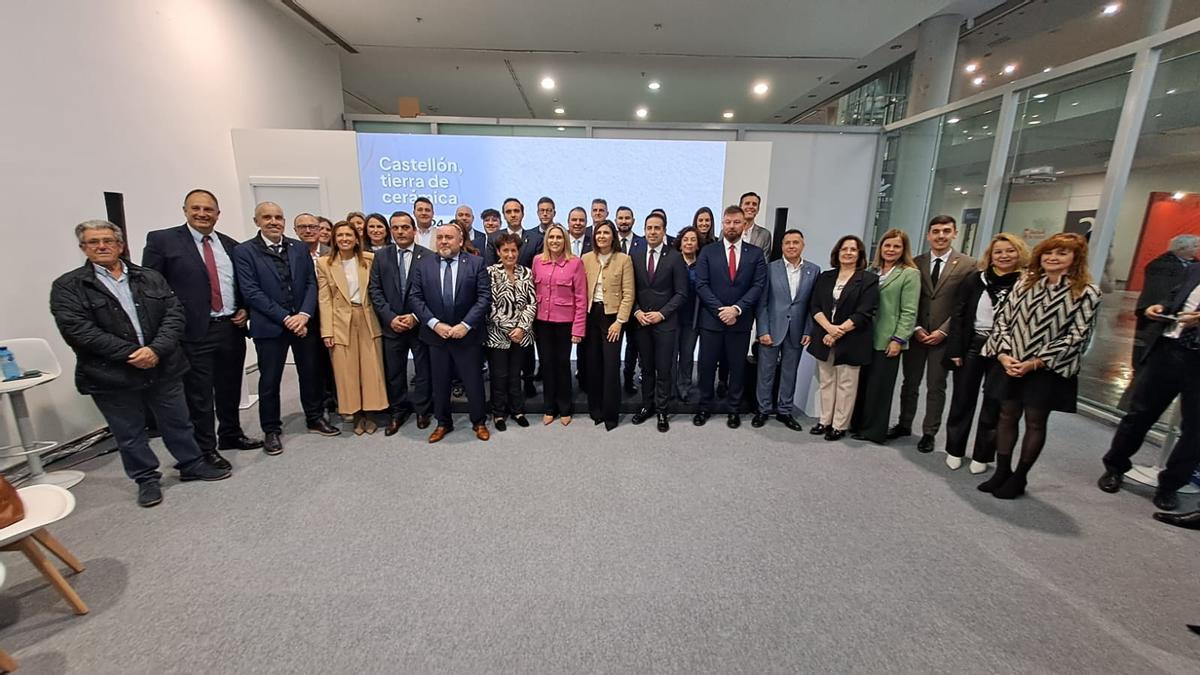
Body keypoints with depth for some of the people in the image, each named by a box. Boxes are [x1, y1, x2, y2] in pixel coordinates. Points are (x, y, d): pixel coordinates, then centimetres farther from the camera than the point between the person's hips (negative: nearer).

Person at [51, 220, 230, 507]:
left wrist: (156, 349, -15)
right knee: (129, 434, 12)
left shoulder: (150, 277, 6)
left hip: (163, 368, 2)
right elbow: (77, 329, -11)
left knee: (178, 423, 14)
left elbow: (175, 313, -2)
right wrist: (130, 354, -18)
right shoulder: (67, 286, -1)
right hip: (112, 376, -1)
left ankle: (192, 465, 30)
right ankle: (147, 480, 28)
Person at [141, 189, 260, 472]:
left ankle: (231, 435, 33)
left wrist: (245, 309, 3)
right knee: (199, 395, 4)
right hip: (194, 332, -4)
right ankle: (205, 449, 18)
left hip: (232, 328, 4)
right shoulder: (162, 240, -1)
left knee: (230, 388, 16)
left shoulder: (230, 245, 11)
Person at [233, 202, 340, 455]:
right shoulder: (244, 251, -3)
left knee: (311, 374, 11)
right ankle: (271, 430, 22)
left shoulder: (300, 248, 7)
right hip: (269, 326, -3)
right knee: (269, 380, 7)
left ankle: (315, 418, 28)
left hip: (304, 322, 3)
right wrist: (285, 318, -15)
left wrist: (304, 315, -11)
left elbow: (311, 283, 3)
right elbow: (251, 291, -10)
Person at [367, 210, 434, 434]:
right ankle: (397, 412, 27)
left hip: (421, 324, -2)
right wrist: (390, 317, -10)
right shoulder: (381, 256, 5)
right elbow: (374, 290, 2)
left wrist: (416, 317, -14)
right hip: (391, 325, 3)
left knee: (423, 371, 9)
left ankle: (422, 410, 26)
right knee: (394, 373, 11)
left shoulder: (429, 256, -4)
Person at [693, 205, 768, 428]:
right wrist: (720, 310, -13)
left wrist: (737, 309, -15)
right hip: (711, 319, 0)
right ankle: (705, 407, 22)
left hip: (740, 321, 1)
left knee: (737, 367, 10)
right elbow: (701, 285, -4)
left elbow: (758, 286, -3)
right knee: (707, 366, 7)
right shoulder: (708, 252, 3)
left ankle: (734, 409, 25)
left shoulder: (756, 253, 5)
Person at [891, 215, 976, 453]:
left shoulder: (967, 265, -3)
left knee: (936, 387, 8)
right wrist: (916, 328, -7)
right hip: (916, 334, 2)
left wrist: (943, 331, -13)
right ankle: (904, 425, 26)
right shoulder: (916, 263, 3)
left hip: (944, 336, -2)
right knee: (910, 383, 11)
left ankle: (929, 433, 20)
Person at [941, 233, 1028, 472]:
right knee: (962, 401, 10)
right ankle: (954, 450, 24)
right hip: (971, 346, 2)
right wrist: (955, 350, -5)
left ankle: (981, 456, 24)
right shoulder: (975, 280, 2)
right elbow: (958, 315, 1)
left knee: (993, 406, 10)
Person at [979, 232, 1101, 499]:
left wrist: (1034, 363, -17)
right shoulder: (1025, 283, 5)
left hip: (1048, 369, -3)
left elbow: (1076, 337, -10)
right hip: (1009, 364, 3)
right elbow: (1003, 318, 2)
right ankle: (1002, 471, 23)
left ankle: (1019, 478, 21)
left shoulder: (1087, 294, -5)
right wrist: (1003, 354, -10)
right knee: (1007, 416, 10)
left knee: (1035, 422, 8)